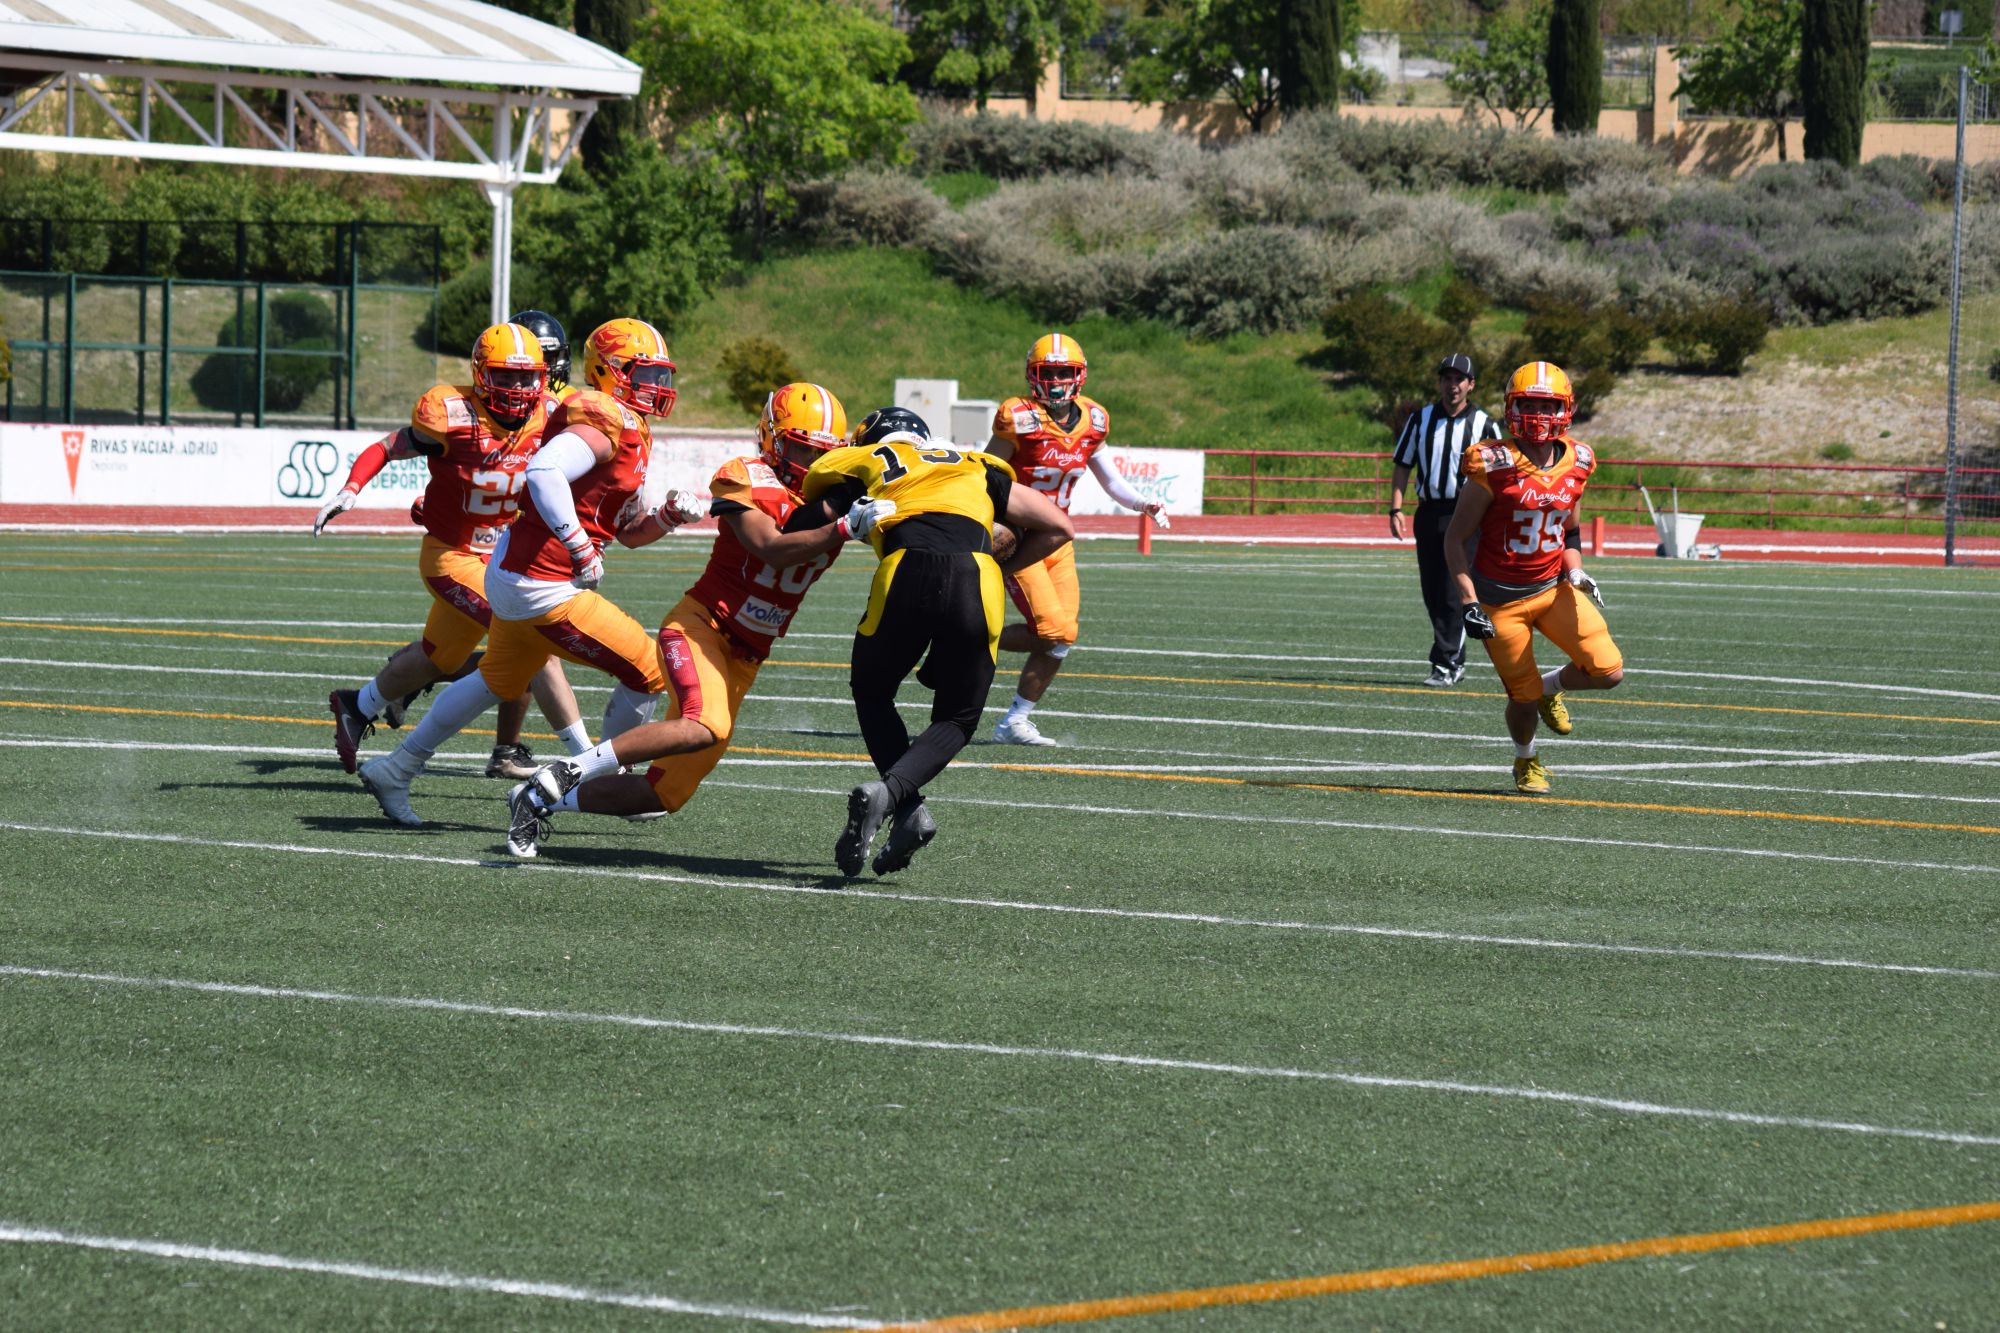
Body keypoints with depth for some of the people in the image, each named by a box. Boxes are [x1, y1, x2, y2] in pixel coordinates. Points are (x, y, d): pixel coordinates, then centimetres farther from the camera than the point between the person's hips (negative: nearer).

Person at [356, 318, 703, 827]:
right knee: (650, 671, -1)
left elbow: (629, 530, 21)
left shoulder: (628, 430, 15)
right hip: (541, 589, -11)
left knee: (499, 680, 30)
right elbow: (543, 471, -35)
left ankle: (394, 770, 38)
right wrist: (581, 549, -30)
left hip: (511, 572, 11)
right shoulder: (608, 420, -17)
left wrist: (668, 514, 2)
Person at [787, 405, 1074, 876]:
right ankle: (890, 790, -7)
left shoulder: (866, 468, 27)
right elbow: (1058, 527, 30)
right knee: (955, 720, 20)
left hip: (907, 577, -1)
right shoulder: (976, 468, 32)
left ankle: (910, 810, 5)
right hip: (977, 584, 1)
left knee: (872, 695, 24)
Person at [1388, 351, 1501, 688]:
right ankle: (1455, 661, 17)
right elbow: (1402, 467, 11)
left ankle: (1446, 665, -8)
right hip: (1428, 513, 4)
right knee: (1432, 593, 6)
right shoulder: (1420, 420, 9)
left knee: (1453, 595, -10)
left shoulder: (1484, 425, 1)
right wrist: (1396, 509, 1)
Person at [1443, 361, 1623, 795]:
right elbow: (1455, 538, -10)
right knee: (1524, 697, 1)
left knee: (1608, 670, -10)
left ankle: (1551, 686, 23)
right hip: (1500, 597, -4)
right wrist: (1468, 601, -17)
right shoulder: (1496, 466, -17)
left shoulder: (1575, 464, -1)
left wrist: (1576, 574, -5)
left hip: (1552, 588, 4)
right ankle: (1526, 760, 35)